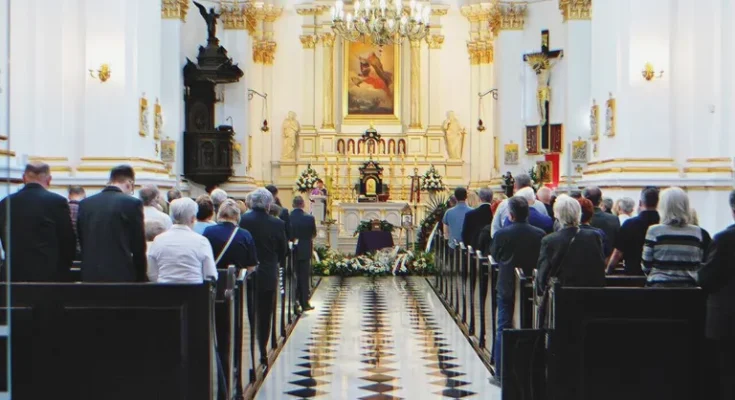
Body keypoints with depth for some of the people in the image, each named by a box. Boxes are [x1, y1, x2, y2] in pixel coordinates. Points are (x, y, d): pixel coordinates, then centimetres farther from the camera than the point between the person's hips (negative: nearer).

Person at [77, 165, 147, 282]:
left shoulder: (85, 203, 8)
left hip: (90, 276, 5)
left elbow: (82, 241, 12)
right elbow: (139, 246, -3)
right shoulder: (132, 203, -7)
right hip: (121, 275, -4)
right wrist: (141, 278, 7)